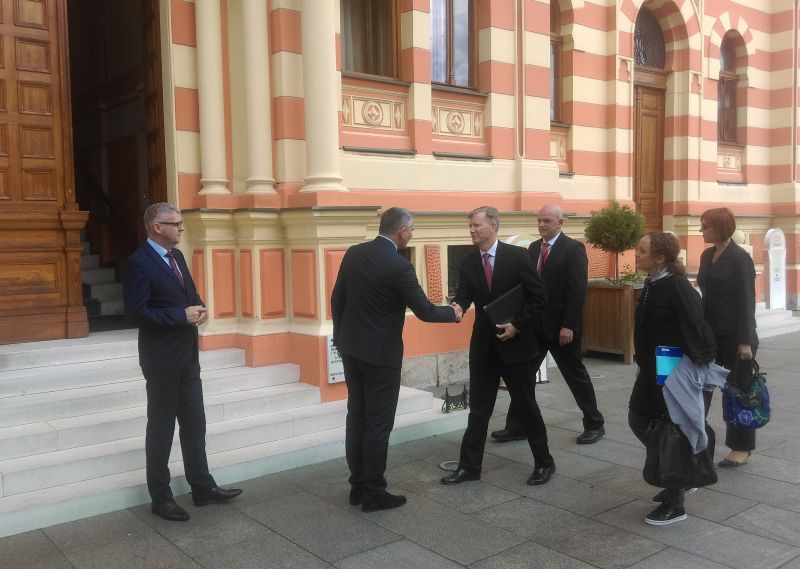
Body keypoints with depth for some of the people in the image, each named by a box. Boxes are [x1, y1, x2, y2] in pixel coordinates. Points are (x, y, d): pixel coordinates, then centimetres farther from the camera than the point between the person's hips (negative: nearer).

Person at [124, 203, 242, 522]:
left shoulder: (176, 256, 10)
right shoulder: (140, 262, -15)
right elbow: (136, 313, -21)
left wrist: (199, 309, -3)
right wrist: (182, 315, -21)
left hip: (187, 356, 8)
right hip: (162, 359, -8)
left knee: (194, 424, 14)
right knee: (161, 430, 4)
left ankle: (202, 487, 26)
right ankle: (161, 498, 17)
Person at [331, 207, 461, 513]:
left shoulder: (353, 253, 3)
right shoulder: (399, 266, -18)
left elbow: (337, 298, 8)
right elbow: (424, 311, -13)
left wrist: (340, 337, 19)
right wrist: (453, 313, 6)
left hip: (351, 348, 7)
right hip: (380, 353, -7)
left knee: (357, 417, 14)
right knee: (378, 424, 3)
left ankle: (358, 485, 24)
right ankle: (373, 493, 12)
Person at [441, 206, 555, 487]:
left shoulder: (517, 256, -9)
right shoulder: (467, 263, 2)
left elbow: (539, 296, -8)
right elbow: (463, 295, -8)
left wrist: (517, 325, -14)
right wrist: (457, 307, -31)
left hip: (515, 343, -3)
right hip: (483, 345, 4)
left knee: (526, 406, 7)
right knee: (478, 408, 8)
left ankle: (544, 462, 23)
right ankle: (469, 466, 18)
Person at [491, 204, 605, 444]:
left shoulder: (573, 249, -10)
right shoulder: (534, 248, 10)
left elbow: (578, 291, -16)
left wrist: (568, 325, -20)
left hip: (561, 327, -6)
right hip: (534, 325, 6)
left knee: (576, 375, 7)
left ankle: (594, 425, 23)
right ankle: (516, 426, 17)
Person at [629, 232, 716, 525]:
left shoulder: (678, 286, -20)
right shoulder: (651, 284, 6)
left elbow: (696, 329, -22)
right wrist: (642, 363, 16)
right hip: (653, 370, 9)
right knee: (638, 419, 14)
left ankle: (675, 505, 17)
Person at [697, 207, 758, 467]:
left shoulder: (740, 258, -12)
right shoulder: (707, 256, 8)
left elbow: (747, 300, -14)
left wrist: (746, 341, -17)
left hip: (735, 335, -6)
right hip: (710, 333, 7)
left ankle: (742, 448, 19)